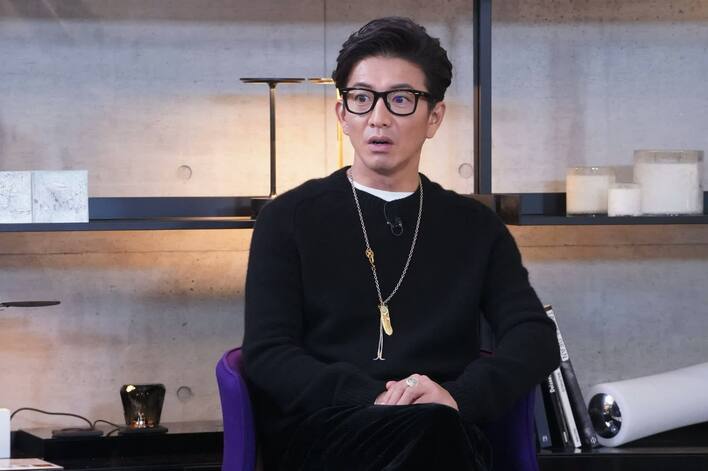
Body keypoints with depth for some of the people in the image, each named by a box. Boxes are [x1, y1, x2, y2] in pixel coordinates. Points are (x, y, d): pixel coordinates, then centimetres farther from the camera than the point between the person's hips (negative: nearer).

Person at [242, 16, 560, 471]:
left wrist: (459, 397, -16)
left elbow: (535, 339, 6)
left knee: (440, 424, -37)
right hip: (319, 434, -2)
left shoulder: (476, 227, 19)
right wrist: (372, 401, -16)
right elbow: (268, 355, 2)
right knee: (431, 431, -37)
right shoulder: (289, 220, 13)